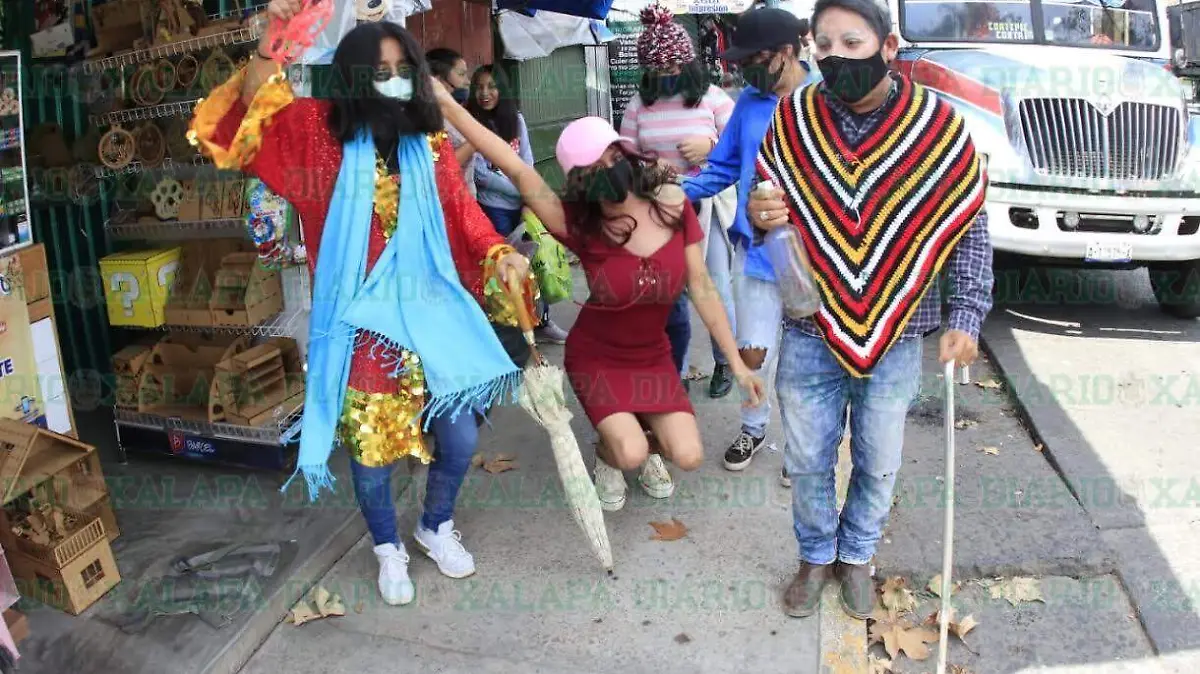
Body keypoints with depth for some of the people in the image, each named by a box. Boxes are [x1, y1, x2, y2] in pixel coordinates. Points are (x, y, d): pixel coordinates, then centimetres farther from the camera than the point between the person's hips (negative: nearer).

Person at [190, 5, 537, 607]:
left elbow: (463, 212, 3)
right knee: (371, 446, 8)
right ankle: (389, 549, 37)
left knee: (460, 438, 6)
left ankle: (436, 527, 38)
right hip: (362, 323, -2)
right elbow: (248, 122, -15)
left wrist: (500, 253, -15)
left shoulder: (430, 144, 3)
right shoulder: (321, 133, -3)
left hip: (433, 314, 3)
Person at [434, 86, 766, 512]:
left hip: (653, 358, 3)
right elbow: (519, 172, -34)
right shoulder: (580, 225, -22)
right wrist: (449, 107, -43)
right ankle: (608, 454, 17)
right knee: (630, 455, -20)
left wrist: (736, 362, -7)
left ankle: (642, 440, 25)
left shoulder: (673, 207, -14)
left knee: (688, 457, -10)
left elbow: (701, 288, -9)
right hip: (596, 358, -2)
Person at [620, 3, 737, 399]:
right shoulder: (639, 104, 2)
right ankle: (674, 368, 26)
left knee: (716, 289, 2)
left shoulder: (713, 98, -4)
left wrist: (710, 147, -20)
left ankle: (724, 363, 22)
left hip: (707, 207, -2)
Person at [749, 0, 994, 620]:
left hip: (896, 338, 0)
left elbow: (970, 229, 0)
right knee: (809, 462, 14)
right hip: (810, 336, 1)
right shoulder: (792, 120, -5)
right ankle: (816, 555, 40)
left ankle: (856, 556, 43)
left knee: (878, 465, 16)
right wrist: (758, 216, -17)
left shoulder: (940, 126, -8)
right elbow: (768, 208, 7)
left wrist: (966, 318, -5)